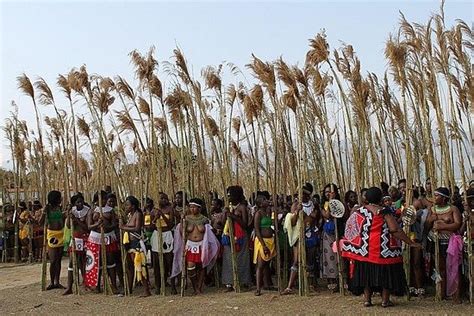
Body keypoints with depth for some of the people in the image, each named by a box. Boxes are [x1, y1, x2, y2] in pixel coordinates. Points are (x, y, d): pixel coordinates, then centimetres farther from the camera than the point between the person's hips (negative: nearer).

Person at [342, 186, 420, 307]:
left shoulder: (360, 211, 1)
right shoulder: (384, 211, -9)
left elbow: (350, 229, 5)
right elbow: (395, 230, -14)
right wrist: (410, 242, -7)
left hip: (365, 248, 3)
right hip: (383, 248, -3)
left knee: (366, 272, 11)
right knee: (385, 272, 9)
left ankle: (367, 299, 16)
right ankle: (385, 300, 14)